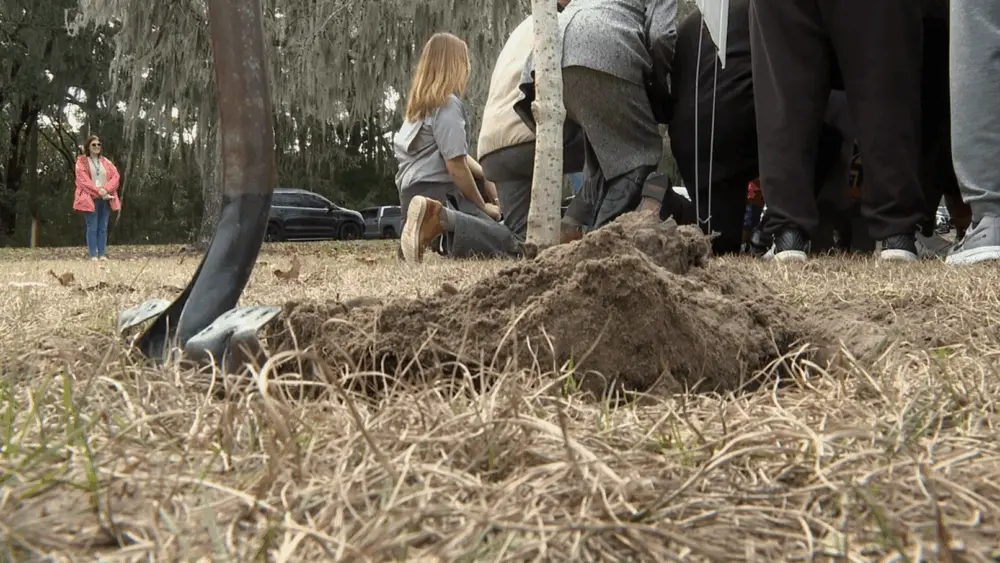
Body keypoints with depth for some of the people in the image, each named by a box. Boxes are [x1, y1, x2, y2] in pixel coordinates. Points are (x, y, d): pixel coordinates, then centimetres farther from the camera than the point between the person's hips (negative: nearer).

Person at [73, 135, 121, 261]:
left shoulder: (106, 162, 16)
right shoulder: (82, 161, 3)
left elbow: (116, 176, 4)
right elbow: (83, 180, -8)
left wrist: (106, 189, -13)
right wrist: (98, 191, -17)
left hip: (105, 199, 4)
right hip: (90, 199, -4)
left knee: (103, 228, 3)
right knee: (92, 228, -5)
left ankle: (102, 254, 5)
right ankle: (93, 255, -4)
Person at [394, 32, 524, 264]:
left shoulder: (421, 103, 18)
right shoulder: (448, 104, -10)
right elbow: (456, 166, -14)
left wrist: (486, 178, 14)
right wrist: (483, 206, -3)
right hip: (437, 193, -10)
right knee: (511, 247, -20)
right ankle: (441, 219, -35)